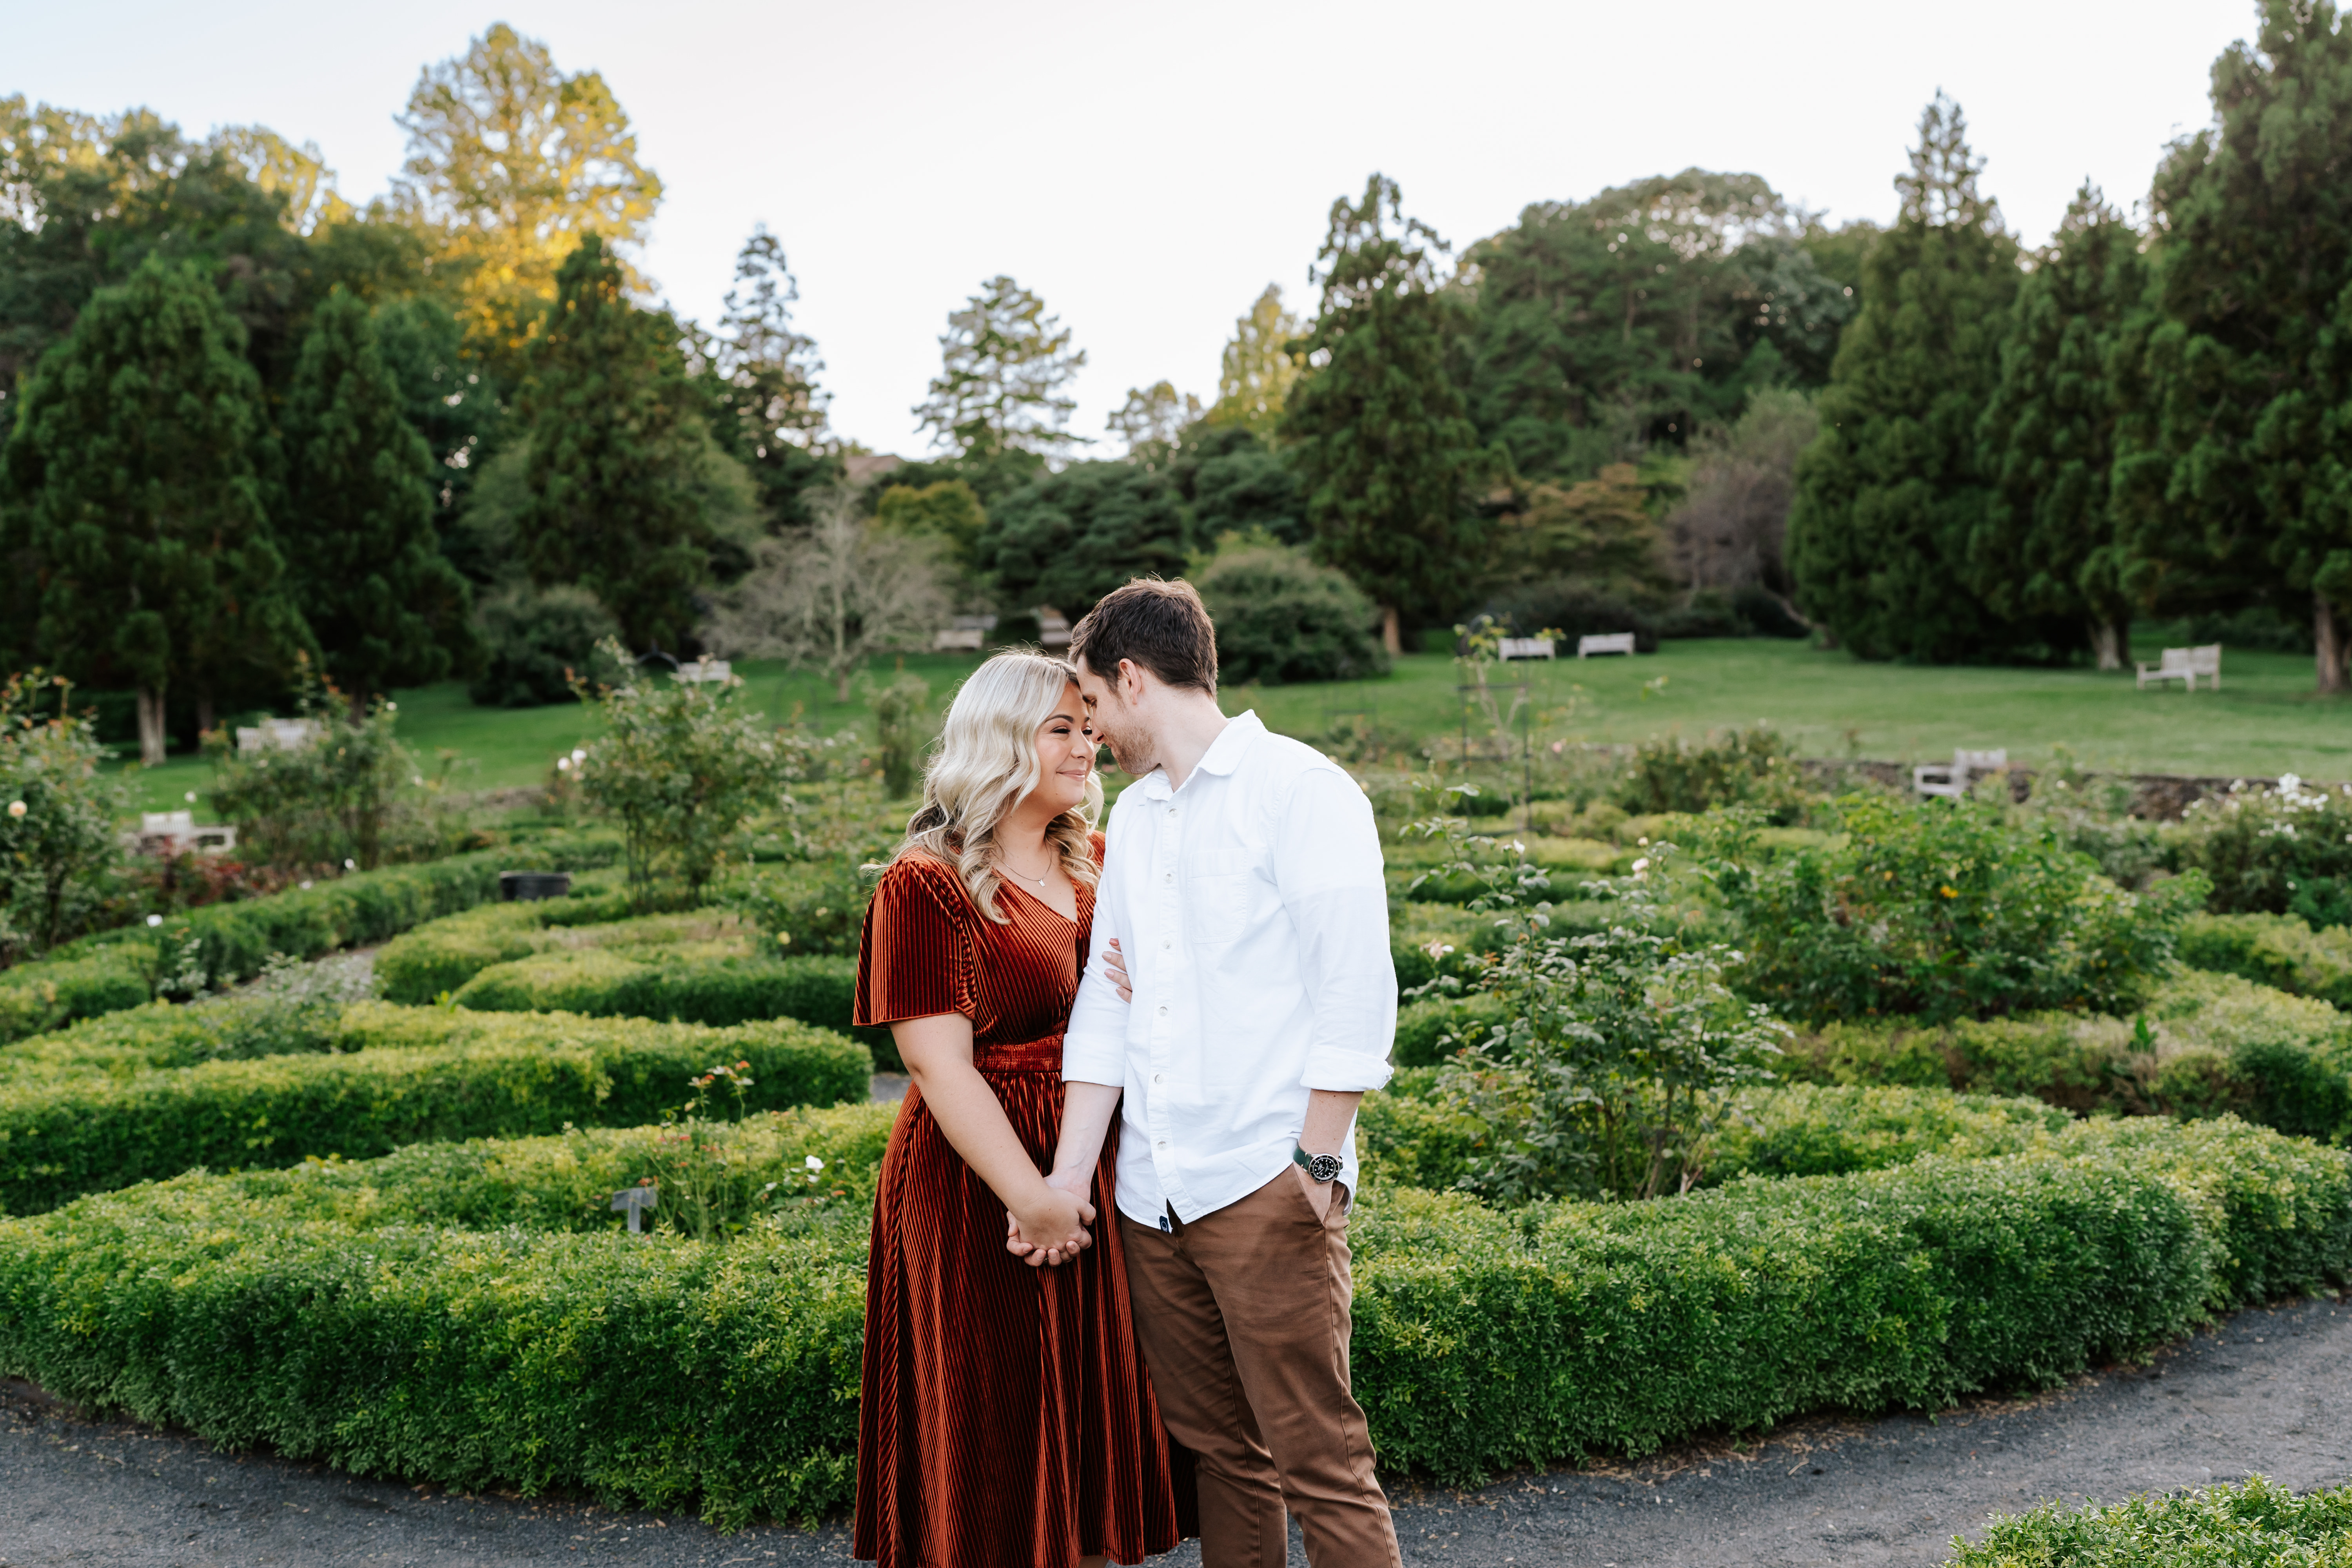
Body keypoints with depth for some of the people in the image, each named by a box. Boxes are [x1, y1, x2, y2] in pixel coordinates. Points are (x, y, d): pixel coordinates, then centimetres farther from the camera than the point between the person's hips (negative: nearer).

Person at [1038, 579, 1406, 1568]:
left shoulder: (1298, 789, -5)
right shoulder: (1133, 816, 17)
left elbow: (1356, 995, -10)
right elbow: (1106, 1003, 13)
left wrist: (1315, 1164, -14)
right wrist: (1066, 1183, 6)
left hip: (1265, 1189, -7)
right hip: (1150, 1193, 7)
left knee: (1318, 1461, -3)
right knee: (1219, 1449, 14)